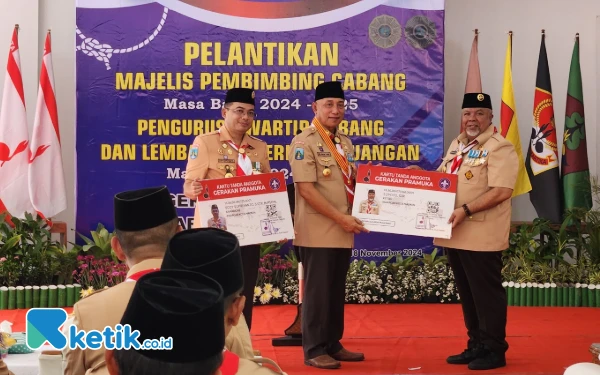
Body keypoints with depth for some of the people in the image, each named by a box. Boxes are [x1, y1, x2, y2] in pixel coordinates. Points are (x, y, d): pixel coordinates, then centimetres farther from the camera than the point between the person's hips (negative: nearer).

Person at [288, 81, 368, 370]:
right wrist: (341, 218, -19)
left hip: (343, 231, 7)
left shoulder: (345, 142, 13)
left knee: (337, 290, 13)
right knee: (317, 290, -1)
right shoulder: (303, 142, -11)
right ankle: (314, 350, 10)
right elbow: (306, 190, -18)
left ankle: (333, 345, 24)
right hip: (318, 231, -7)